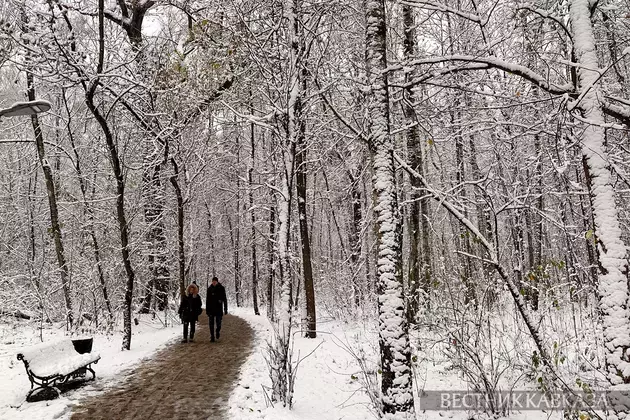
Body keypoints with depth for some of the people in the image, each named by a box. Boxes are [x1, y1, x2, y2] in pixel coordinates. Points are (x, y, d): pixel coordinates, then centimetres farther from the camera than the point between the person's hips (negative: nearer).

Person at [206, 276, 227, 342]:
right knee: (211, 324, 0)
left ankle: (218, 331, 31)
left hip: (219, 309, -1)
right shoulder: (209, 289, 1)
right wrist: (207, 309, 2)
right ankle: (212, 337, 6)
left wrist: (225, 309, -3)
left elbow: (224, 299, 0)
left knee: (218, 323, 1)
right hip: (211, 309, 1)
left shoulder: (221, 288, -3)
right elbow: (207, 300, 5)